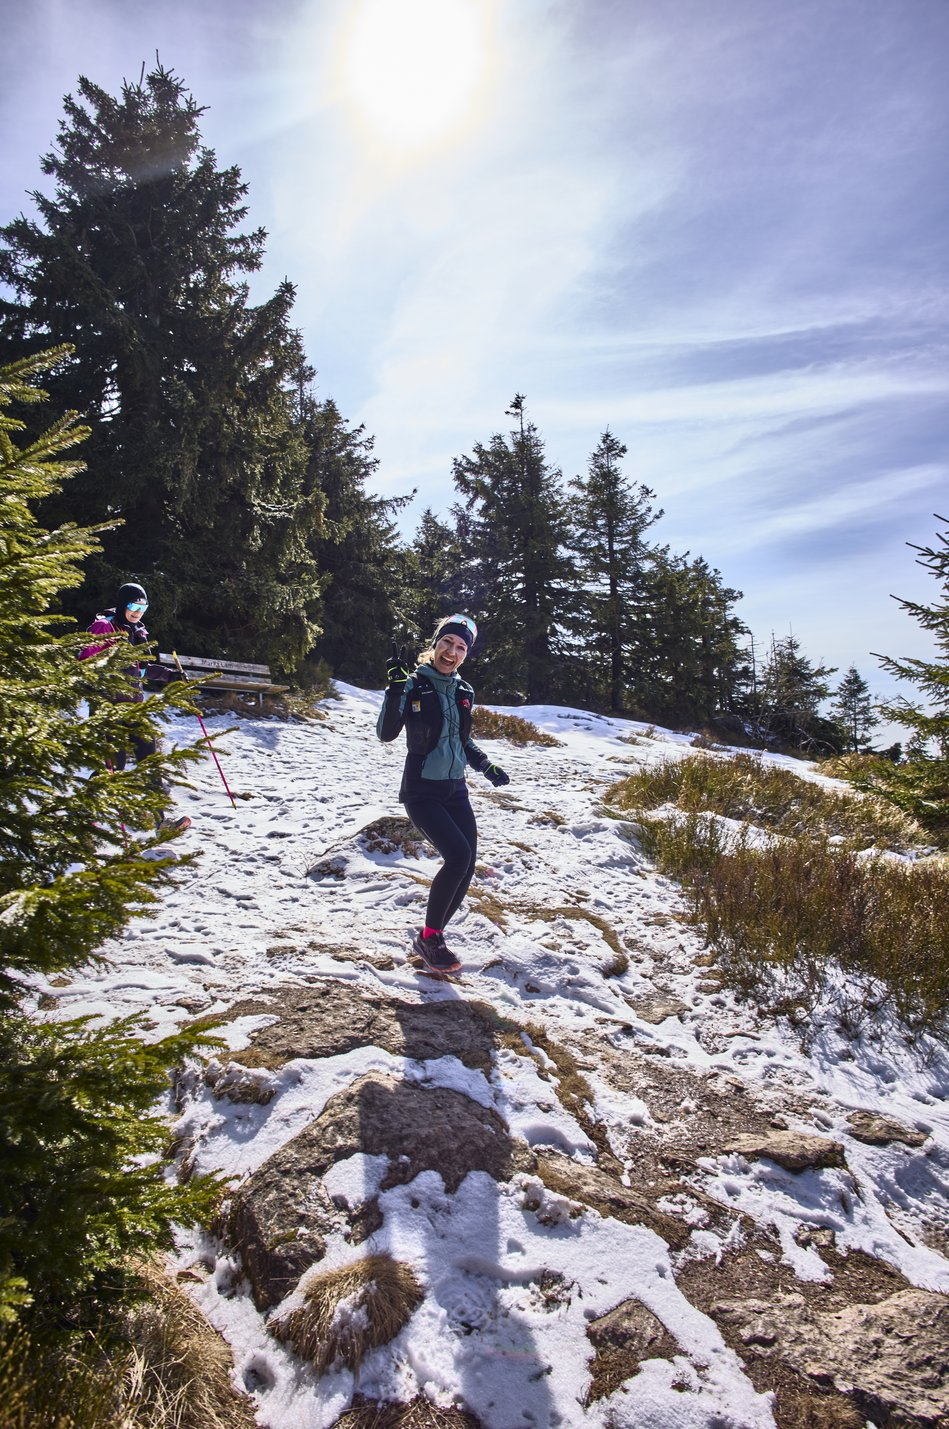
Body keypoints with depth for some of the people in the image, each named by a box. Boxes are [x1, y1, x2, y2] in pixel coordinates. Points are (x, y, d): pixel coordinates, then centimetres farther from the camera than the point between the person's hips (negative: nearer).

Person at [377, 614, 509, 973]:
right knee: (458, 854, -22)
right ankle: (428, 938, -2)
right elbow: (386, 733, -19)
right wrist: (395, 686, -28)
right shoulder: (413, 685, -9)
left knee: (467, 864, -1)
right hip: (421, 792, -6)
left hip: (455, 791, 6)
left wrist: (485, 766, 7)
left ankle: (432, 938, 17)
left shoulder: (463, 692, 7)